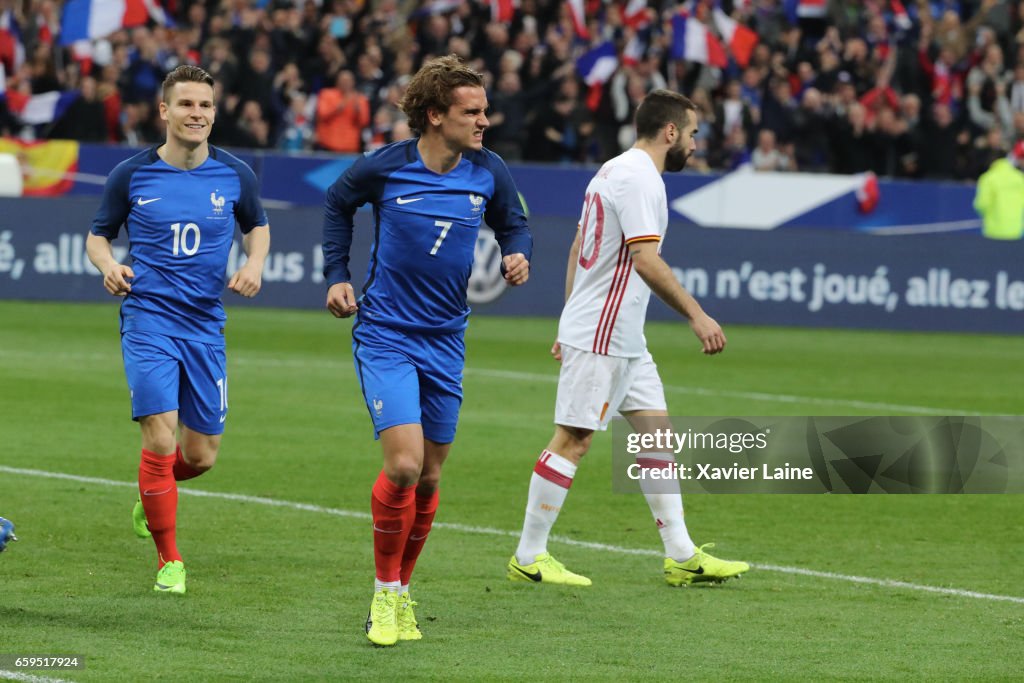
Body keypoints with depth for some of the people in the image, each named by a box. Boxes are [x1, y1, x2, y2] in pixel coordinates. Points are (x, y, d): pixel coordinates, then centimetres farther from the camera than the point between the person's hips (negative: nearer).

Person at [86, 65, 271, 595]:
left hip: (205, 326, 3)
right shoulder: (132, 175, -3)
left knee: (201, 455, 6)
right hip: (148, 320, -3)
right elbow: (98, 234, 9)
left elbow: (257, 227, 19)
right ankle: (168, 560, 0)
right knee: (160, 437, -15)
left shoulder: (234, 175, 1)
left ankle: (151, 497, 41)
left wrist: (254, 263, -1)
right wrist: (108, 265, -12)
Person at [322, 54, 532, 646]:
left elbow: (514, 224, 14)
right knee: (404, 464, -18)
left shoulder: (489, 172, -4)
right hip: (385, 336, -4)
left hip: (446, 341, 4)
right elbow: (338, 204, 10)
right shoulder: (384, 168, -11)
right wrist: (338, 276, 5)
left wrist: (518, 255, -8)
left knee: (428, 479, 8)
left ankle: (402, 595, 25)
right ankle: (385, 593, -1)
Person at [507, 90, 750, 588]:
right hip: (600, 339, -11)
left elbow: (578, 248, 21)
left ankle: (682, 557, 8)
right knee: (572, 440, -6)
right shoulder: (639, 178, -16)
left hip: (624, 340, 11)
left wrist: (571, 321, 24)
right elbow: (646, 261, -24)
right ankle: (528, 557, 0)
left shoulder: (616, 170, 16)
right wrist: (697, 316, -24)